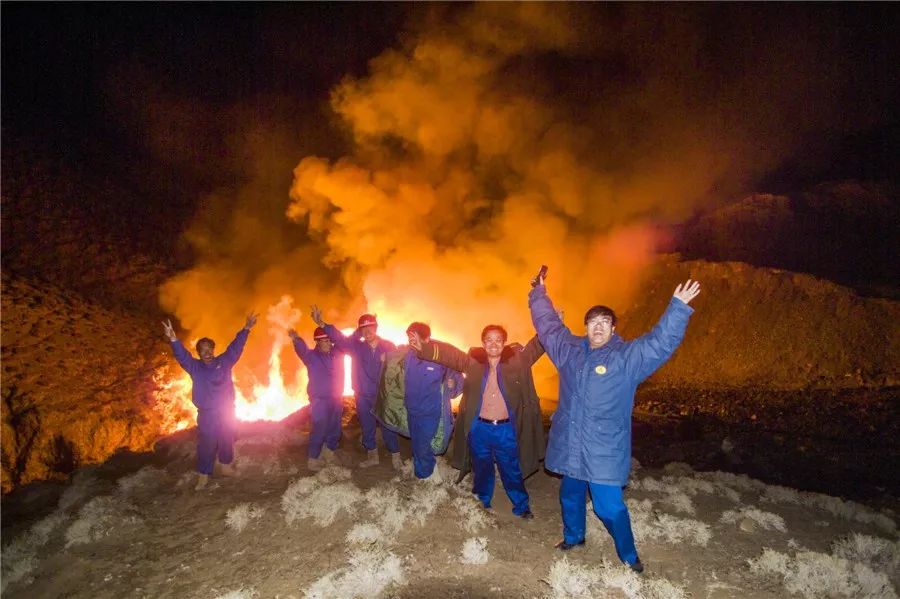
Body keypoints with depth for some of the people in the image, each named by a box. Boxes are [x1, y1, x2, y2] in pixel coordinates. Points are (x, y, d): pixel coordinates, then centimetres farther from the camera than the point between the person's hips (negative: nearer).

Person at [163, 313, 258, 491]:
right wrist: (173, 339, -33)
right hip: (206, 414, -2)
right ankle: (203, 476, 9)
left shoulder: (223, 362, 3)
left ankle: (226, 466, 34)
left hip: (227, 411, 2)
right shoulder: (195, 367, 0)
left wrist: (246, 329, -14)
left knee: (227, 441, 15)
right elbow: (182, 356, -14)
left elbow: (235, 347, -3)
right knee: (206, 446, -1)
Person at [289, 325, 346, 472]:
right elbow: (302, 350, -30)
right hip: (319, 400, -5)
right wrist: (296, 340, -52)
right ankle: (313, 459, 10)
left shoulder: (337, 352, 4)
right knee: (319, 430, -6)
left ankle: (328, 452, 36)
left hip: (336, 399, 6)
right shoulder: (311, 355, -10)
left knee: (335, 429, 15)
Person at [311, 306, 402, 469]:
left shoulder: (388, 347, -5)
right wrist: (322, 324, -30)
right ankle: (372, 456, 34)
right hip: (363, 397, 2)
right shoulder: (356, 346, -2)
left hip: (384, 396, -2)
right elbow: (340, 338, -16)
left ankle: (396, 457, 20)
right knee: (367, 429, 16)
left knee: (388, 428, 5)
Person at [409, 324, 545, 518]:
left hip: (506, 430, -1)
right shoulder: (473, 361, -4)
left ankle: (522, 507, 37)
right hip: (479, 429, 1)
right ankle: (483, 504, 43)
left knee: (512, 472, 15)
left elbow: (536, 345, -11)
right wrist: (424, 347, -22)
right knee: (481, 470, 20)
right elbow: (449, 354, -10)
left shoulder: (517, 360, -5)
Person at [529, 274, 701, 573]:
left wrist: (678, 307, -29)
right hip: (570, 447, 5)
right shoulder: (569, 350, 3)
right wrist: (539, 294, 21)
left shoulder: (628, 357, -9)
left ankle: (629, 557, 23)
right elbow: (548, 324, 16)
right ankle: (573, 536, 49)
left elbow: (661, 341, -19)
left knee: (610, 507, -1)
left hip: (604, 452, -5)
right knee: (570, 496, 22)